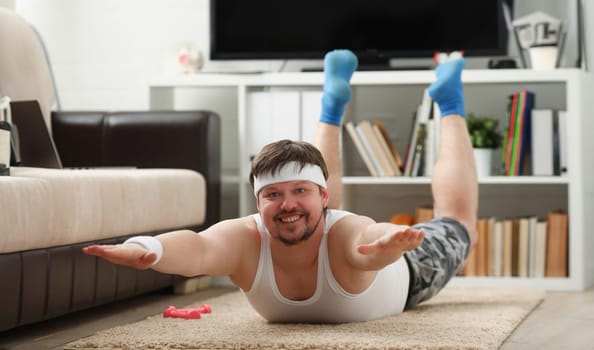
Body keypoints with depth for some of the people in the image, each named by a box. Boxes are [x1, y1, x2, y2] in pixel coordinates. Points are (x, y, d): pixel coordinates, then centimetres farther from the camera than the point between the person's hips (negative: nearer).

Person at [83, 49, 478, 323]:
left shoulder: (347, 236, -47)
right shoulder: (245, 239, -43)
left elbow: (372, 241, -70)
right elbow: (198, 249, -64)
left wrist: (390, 240, -94)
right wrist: (147, 249, -85)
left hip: (398, 276, -3)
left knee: (457, 221, 25)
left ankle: (450, 105, 39)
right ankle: (333, 105, 48)